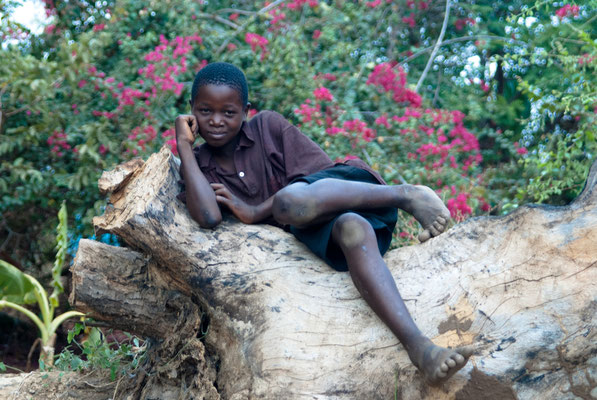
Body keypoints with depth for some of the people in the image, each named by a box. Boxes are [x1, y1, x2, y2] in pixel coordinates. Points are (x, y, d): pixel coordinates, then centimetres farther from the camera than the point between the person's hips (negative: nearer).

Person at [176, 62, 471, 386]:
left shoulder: (268, 126, 4)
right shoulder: (197, 166, 8)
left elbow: (320, 172, -3)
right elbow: (208, 217, -14)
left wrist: (257, 211, -8)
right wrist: (184, 145, -7)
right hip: (307, 237, 1)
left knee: (290, 202, -37)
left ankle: (404, 194, -24)